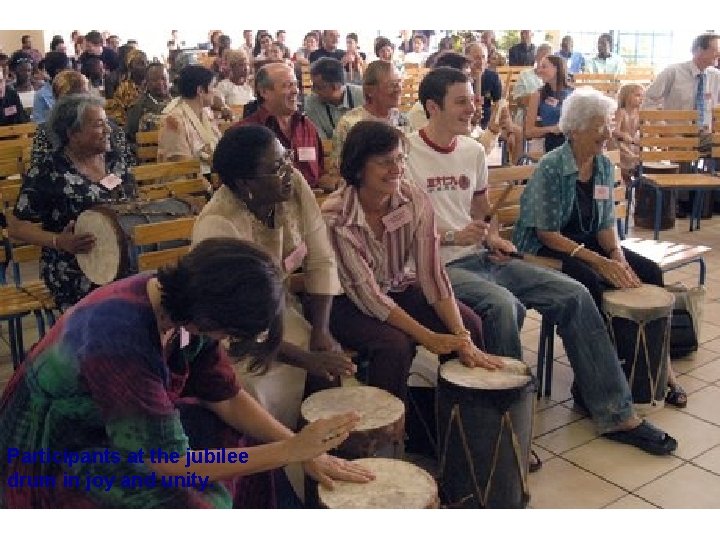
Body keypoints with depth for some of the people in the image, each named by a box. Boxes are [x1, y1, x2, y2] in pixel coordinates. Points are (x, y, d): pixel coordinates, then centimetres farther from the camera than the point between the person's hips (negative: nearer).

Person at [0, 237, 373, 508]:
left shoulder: (182, 301, -13)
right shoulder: (121, 342, -37)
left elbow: (227, 398, -2)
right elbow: (171, 464, -31)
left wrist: (308, 452, -10)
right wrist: (292, 450, -27)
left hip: (128, 426, 8)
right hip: (52, 458, -8)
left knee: (246, 439, 3)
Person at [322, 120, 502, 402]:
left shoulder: (415, 201, -14)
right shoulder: (335, 217, -26)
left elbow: (431, 271, -16)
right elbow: (367, 294, -26)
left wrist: (463, 338, -26)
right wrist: (428, 338, -30)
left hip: (397, 287, 5)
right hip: (346, 301, -5)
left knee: (470, 324, -13)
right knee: (395, 344, -31)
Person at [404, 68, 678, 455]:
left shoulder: (473, 151, 11)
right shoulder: (407, 155, -9)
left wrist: (490, 235, 2)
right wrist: (451, 237, -20)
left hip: (482, 257, 7)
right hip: (441, 267, -7)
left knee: (574, 295, -6)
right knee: (503, 305, -36)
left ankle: (615, 415, 3)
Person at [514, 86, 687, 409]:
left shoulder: (604, 167, 3)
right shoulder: (551, 168, -17)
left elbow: (606, 224, 7)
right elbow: (548, 234, -19)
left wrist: (618, 256, -14)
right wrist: (598, 261, -26)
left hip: (587, 242, 7)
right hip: (545, 250, -7)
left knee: (648, 272, -11)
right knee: (590, 282, -33)